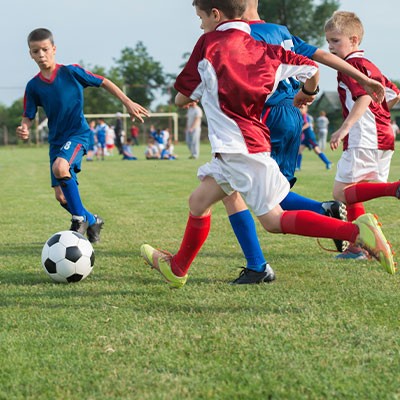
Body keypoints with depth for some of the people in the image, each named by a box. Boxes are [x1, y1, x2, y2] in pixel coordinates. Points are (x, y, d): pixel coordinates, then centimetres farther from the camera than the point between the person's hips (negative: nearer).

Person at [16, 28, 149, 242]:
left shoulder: (71, 72, -7)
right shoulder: (33, 86, 2)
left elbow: (104, 82, 1)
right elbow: (28, 117, 4)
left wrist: (128, 103, -4)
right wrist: (24, 129, -19)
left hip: (78, 133, -5)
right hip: (56, 140, 5)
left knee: (59, 167, -34)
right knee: (61, 195, 3)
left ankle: (80, 217, -16)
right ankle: (92, 221, 31)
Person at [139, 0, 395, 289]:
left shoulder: (209, 43, -4)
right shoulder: (261, 48, 11)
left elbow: (182, 98, 0)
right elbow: (311, 68, 13)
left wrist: (188, 97, 24)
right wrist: (307, 94, 34)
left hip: (239, 147, -8)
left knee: (273, 219, -6)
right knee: (199, 201, 18)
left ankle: (355, 230, -17)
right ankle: (177, 269, 33)